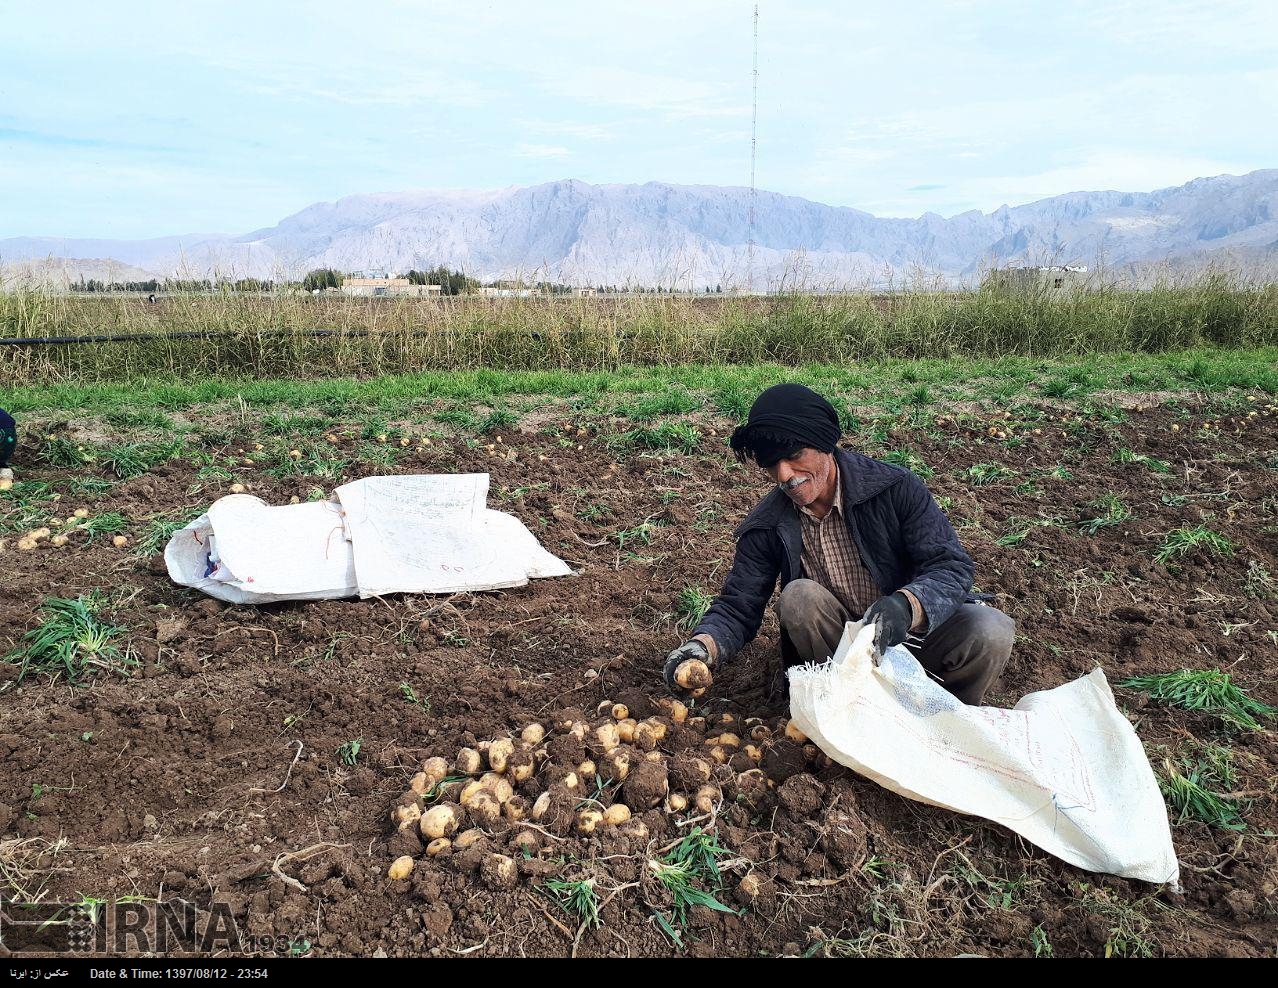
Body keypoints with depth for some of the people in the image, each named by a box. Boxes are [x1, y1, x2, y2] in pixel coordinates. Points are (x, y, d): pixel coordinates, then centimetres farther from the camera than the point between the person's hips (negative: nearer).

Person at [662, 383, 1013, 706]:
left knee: (990, 631, -29)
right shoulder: (767, 527, -6)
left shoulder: (896, 489, -14)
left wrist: (906, 604, -42)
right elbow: (737, 608, -5)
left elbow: (952, 567, -19)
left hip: (914, 633, -1)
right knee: (799, 598, -28)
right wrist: (703, 645, -28)